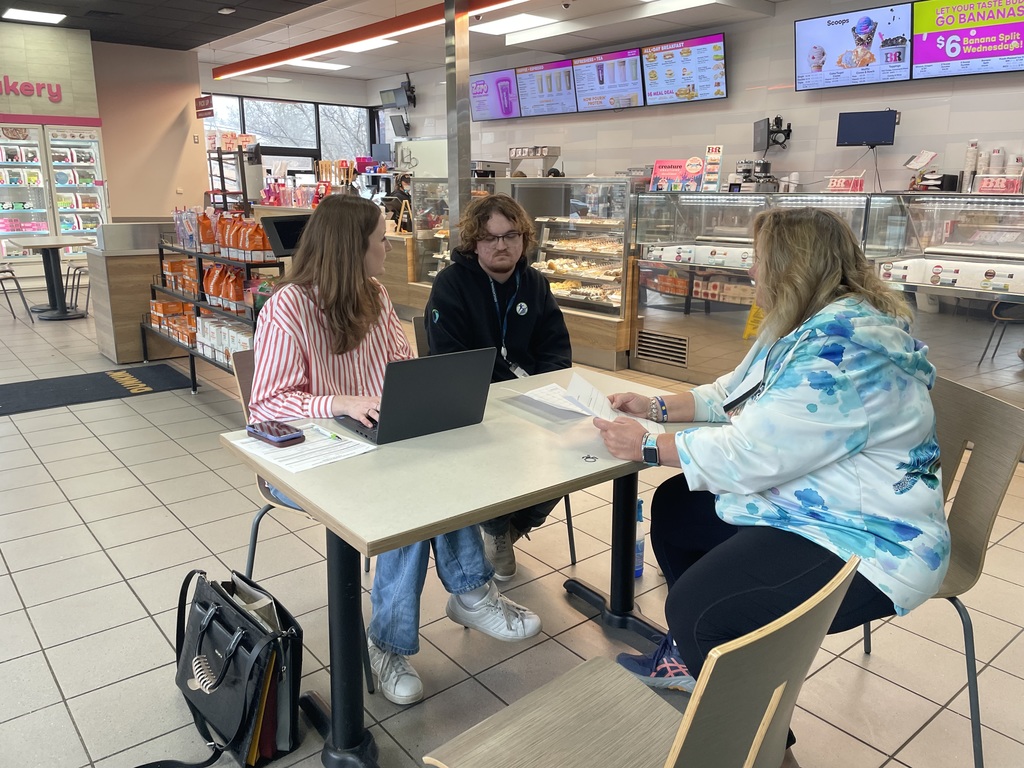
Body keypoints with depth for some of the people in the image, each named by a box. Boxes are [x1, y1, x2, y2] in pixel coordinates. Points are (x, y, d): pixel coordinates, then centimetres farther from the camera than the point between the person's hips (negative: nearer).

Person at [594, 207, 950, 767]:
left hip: (867, 544, -11)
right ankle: (694, 656, 29)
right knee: (674, 507, 15)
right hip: (804, 506, 11)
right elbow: (733, 392, 18)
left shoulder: (840, 347, -27)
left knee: (696, 611, -23)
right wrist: (657, 407, 6)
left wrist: (648, 447, -16)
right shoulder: (805, 326, 6)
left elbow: (748, 456, -27)